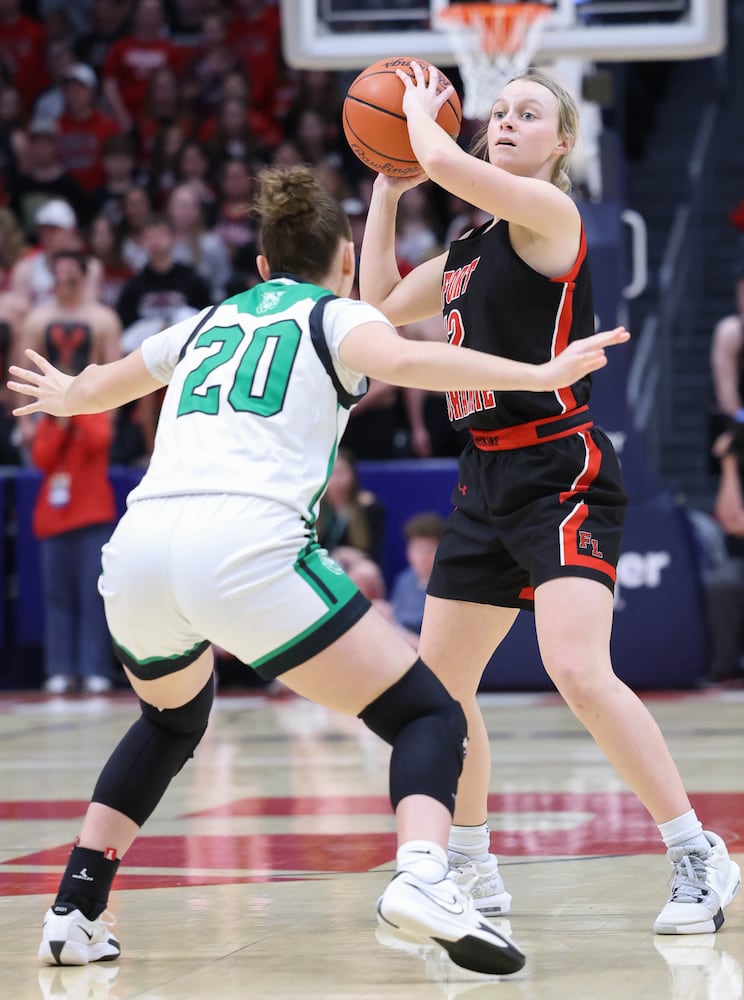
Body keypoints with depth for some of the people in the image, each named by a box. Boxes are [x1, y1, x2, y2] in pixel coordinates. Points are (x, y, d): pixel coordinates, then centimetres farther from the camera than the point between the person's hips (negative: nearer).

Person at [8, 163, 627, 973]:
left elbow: (95, 388, 46)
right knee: (428, 716, 3)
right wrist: (536, 376, -12)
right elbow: (399, 360, -11)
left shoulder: (209, 323, 29)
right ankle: (421, 879, -25)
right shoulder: (335, 316, 15)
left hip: (137, 549, 6)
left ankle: (73, 914, 26)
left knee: (171, 722, 35)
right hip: (245, 548, -6)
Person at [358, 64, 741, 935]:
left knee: (578, 671, -24)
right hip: (488, 479, 9)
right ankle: (470, 870, 26)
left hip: (561, 472, -9)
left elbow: (444, 161, -20)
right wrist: (385, 192, 21)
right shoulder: (471, 246, 16)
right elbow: (380, 303, 27)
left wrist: (420, 110, 1)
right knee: (437, 686, 10)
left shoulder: (548, 210, -8)